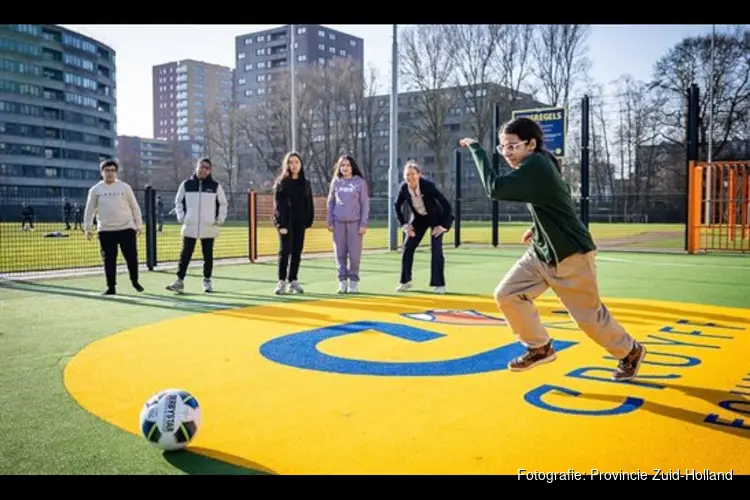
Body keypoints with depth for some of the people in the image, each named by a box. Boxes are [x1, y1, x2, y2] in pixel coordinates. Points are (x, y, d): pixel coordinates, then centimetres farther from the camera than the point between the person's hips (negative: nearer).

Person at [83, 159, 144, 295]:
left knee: (132, 257, 1)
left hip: (126, 228, 0)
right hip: (105, 230, 0)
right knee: (109, 259, 3)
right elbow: (89, 210, 9)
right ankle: (111, 287, 13)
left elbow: (134, 207, 7)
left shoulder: (124, 187, 5)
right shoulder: (95, 189, 6)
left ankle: (135, 281, 22)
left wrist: (139, 225, 4)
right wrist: (87, 228, 4)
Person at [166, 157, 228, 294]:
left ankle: (207, 280, 16)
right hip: (189, 227, 0)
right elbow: (178, 201, 12)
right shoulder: (186, 184, 3)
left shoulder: (215, 186, 1)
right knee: (185, 254, -2)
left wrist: (220, 219, 1)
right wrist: (181, 217, 2)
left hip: (209, 228, 0)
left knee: (208, 255, 7)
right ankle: (179, 281, 0)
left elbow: (223, 203, 10)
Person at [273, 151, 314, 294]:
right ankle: (282, 282, -6)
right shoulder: (281, 183, 0)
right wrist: (281, 224, -15)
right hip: (286, 222, -4)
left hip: (300, 223, 4)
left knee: (297, 252, 5)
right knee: (285, 250, -9)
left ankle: (293, 281, 12)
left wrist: (308, 221, 2)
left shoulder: (305, 183, 11)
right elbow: (278, 205, -7)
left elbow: (309, 205, 11)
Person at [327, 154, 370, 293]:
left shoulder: (360, 182, 0)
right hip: (339, 222, 2)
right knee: (340, 253, 2)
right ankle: (342, 281, 11)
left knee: (354, 253, -3)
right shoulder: (336, 181, 8)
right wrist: (330, 222, 5)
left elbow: (365, 204, 0)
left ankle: (353, 281, 8)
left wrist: (364, 224, -6)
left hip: (354, 222, -2)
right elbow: (330, 202, 11)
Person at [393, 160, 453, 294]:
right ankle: (405, 281, 14)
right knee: (407, 247, 0)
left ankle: (439, 284, -3)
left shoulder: (428, 185, -31)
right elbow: (397, 206, 1)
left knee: (436, 250, -13)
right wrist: (404, 225, -3)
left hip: (436, 218, -4)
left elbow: (447, 205, -27)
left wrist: (442, 226, -24)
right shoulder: (404, 188, -19)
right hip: (419, 218, 4)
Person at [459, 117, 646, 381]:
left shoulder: (536, 165, -23)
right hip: (541, 253, 9)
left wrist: (475, 149, -26)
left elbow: (495, 189, -34)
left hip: (571, 255, -9)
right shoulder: (537, 165, 5)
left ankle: (630, 351, 31)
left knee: (589, 316, 4)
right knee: (507, 294, -2)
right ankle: (540, 347, 16)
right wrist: (537, 228, 11)